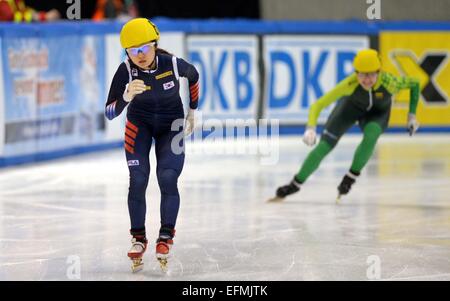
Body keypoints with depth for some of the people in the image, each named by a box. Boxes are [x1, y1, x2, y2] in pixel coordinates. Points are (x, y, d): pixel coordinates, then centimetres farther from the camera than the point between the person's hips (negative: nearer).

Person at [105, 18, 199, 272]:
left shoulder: (172, 64, -26)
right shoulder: (126, 70, -26)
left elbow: (194, 76, 0)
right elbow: (110, 113, -29)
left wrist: (192, 112, 8)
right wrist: (126, 96, -49)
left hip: (171, 125, 0)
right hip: (140, 122, 1)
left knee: (168, 178, -13)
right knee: (138, 179, -9)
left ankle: (166, 238, 0)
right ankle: (139, 238, 5)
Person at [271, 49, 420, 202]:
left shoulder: (389, 82, -39)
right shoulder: (350, 84, -40)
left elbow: (414, 83, -17)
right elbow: (318, 105, -37)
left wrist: (412, 115, -18)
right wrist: (310, 128, -54)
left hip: (378, 112, 0)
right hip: (351, 105, 0)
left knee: (371, 135, -33)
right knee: (324, 145, -7)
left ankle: (350, 178, -10)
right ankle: (295, 185, 13)